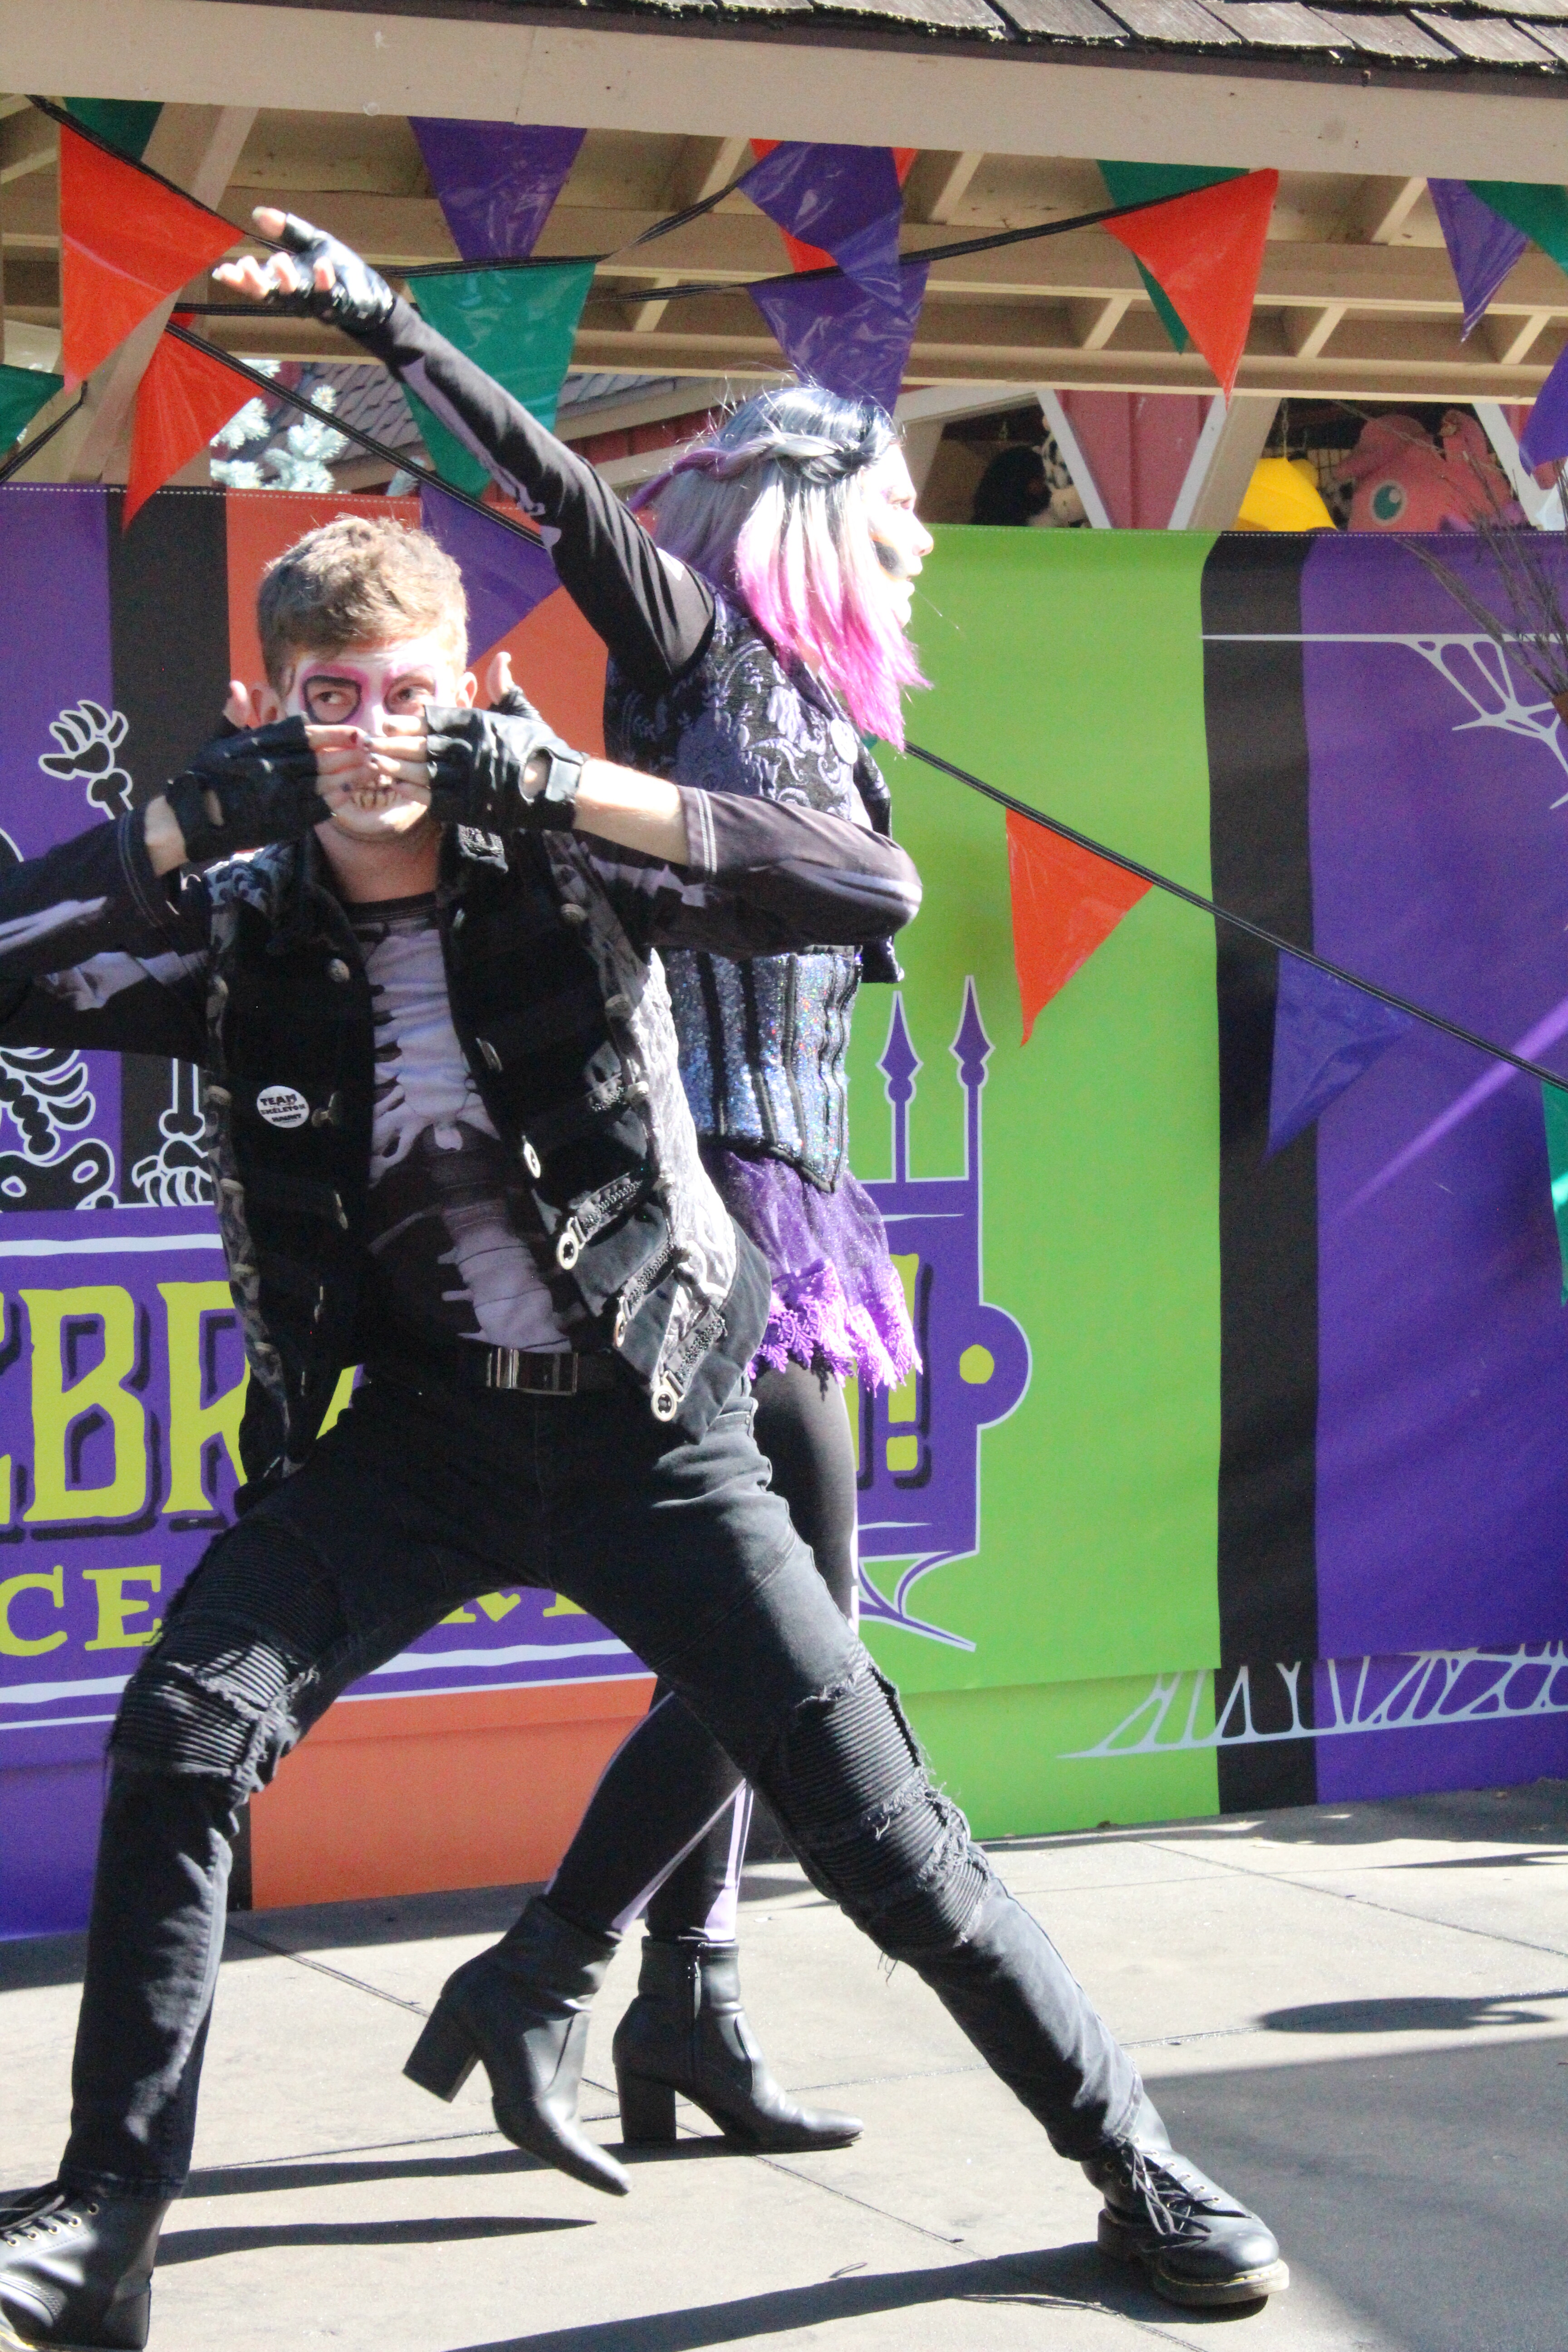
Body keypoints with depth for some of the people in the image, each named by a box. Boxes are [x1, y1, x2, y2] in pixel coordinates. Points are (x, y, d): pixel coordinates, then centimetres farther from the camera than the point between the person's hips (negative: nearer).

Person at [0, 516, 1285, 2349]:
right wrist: (184, 823, -24)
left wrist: (556, 784, -28)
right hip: (420, 1433, 2)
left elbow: (875, 891, -22)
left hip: (650, 1429, -2)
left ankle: (1134, 2163, 16)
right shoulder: (238, 939, -5)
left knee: (875, 1822, -2)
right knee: (183, 1734, -19)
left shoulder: (567, 872, -11)